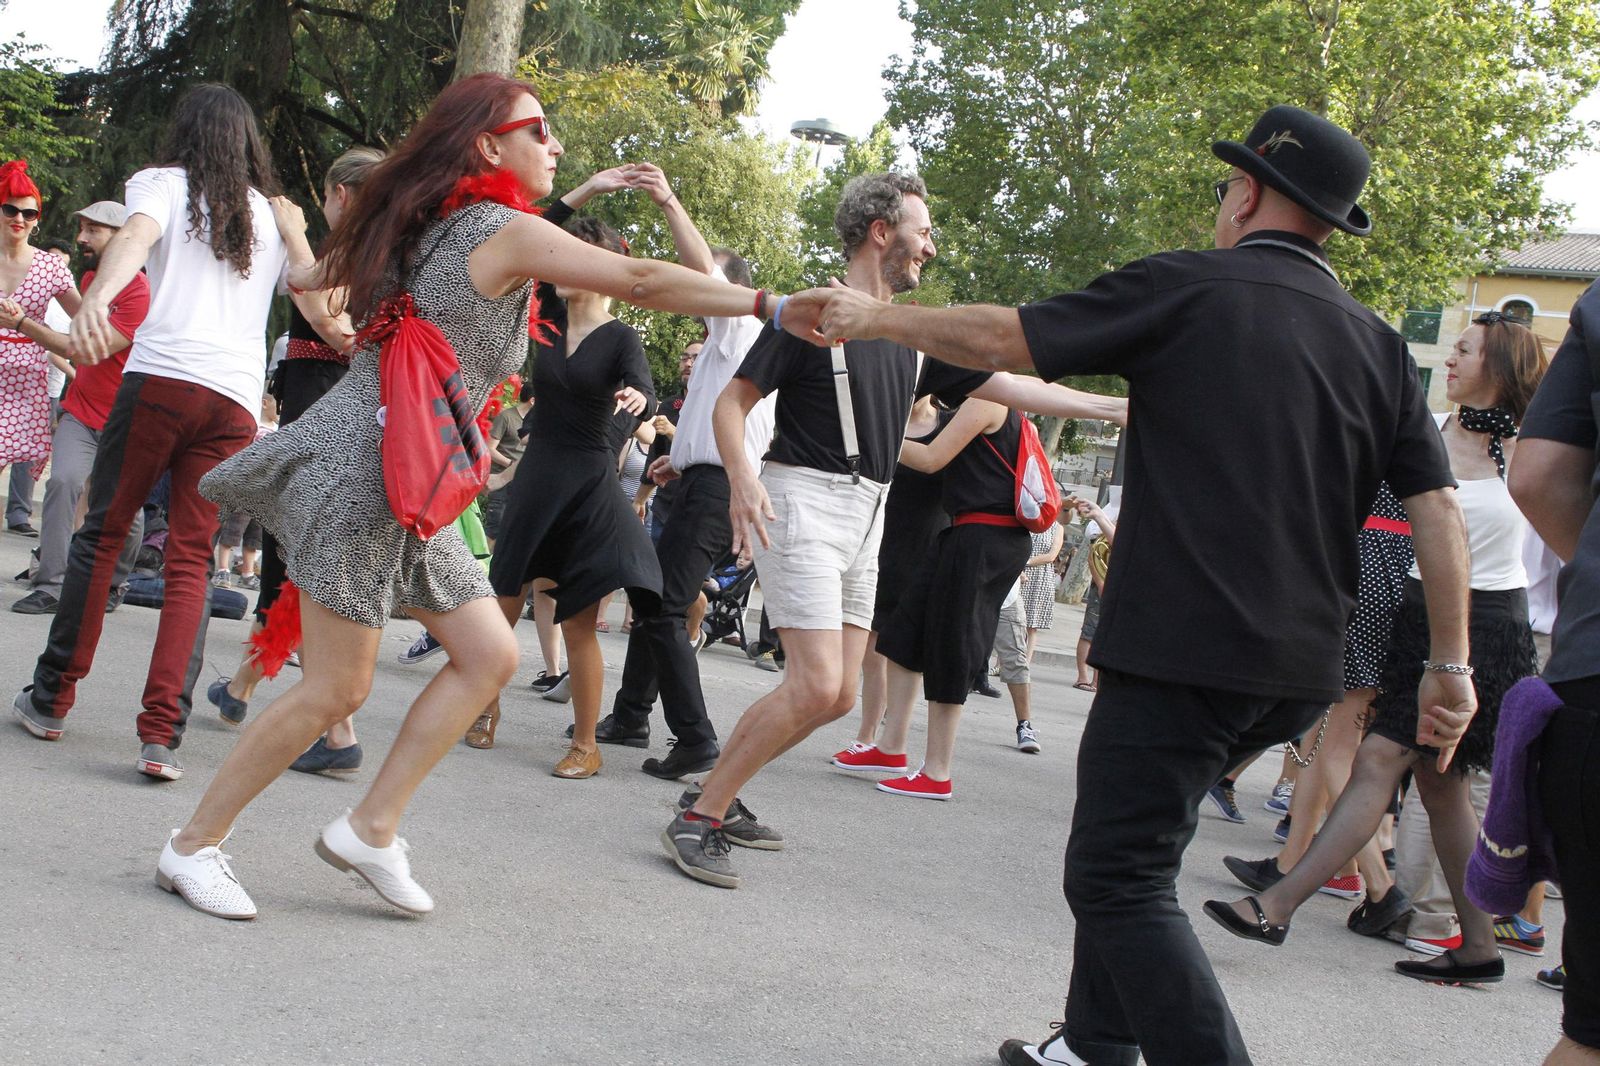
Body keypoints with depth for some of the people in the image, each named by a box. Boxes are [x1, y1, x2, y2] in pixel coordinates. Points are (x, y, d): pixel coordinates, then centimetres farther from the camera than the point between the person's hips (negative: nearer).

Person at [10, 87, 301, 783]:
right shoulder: (274, 213, 21)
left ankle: (52, 698, 16)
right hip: (236, 400, 3)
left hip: (161, 378, -2)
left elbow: (135, 238, -11)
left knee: (102, 532, 10)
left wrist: (95, 301, -29)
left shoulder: (165, 182, 11)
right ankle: (162, 733, -8)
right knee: (192, 562, 3)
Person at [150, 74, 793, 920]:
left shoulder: (429, 222, 15)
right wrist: (769, 302, -20)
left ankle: (371, 827, 10)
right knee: (334, 689, -5)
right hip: (360, 471, -10)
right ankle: (193, 846, 9)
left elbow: (316, 273, 29)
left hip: (400, 483, 10)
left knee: (488, 654, 5)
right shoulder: (506, 230, -11)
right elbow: (640, 281, -19)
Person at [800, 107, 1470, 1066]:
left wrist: (874, 317, 9)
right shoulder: (1380, 345, 10)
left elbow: (1005, 341, -4)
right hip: (1302, 670, 8)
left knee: (1120, 878, -2)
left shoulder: (1185, 289, -5)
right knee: (1135, 842, 23)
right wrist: (1451, 665, 7)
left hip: (1183, 651, -7)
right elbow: (1438, 509, 4)